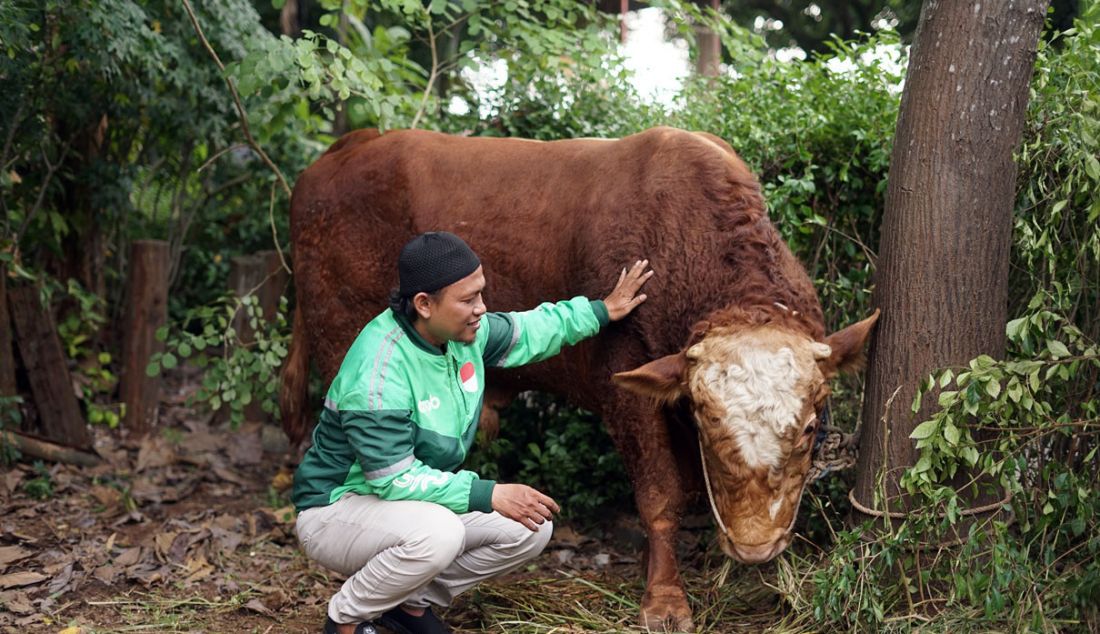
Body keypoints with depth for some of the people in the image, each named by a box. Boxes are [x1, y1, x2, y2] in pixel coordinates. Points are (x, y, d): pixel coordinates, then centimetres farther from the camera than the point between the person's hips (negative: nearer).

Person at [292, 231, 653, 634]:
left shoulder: (465, 332, -6)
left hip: (417, 496, 8)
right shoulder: (376, 374, -31)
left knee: (531, 528, -3)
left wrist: (602, 311, 16)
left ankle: (412, 601, 10)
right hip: (338, 509, -8)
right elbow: (394, 480, -30)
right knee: (437, 534, -38)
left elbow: (524, 332, 17)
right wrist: (489, 495, -31)